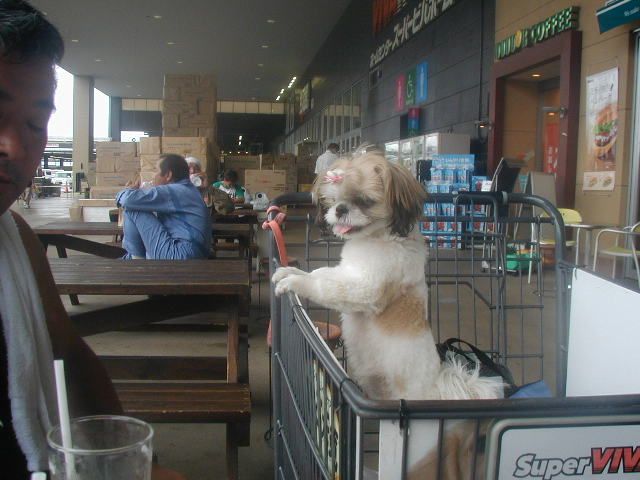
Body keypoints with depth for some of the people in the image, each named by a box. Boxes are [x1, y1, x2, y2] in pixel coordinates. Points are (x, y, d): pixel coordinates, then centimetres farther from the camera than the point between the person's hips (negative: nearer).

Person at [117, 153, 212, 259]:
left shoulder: (174, 191, -11)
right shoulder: (185, 190, 20)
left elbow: (130, 199, -17)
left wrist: (122, 194, 6)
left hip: (179, 255, -11)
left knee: (132, 208, -7)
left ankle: (135, 256, 7)